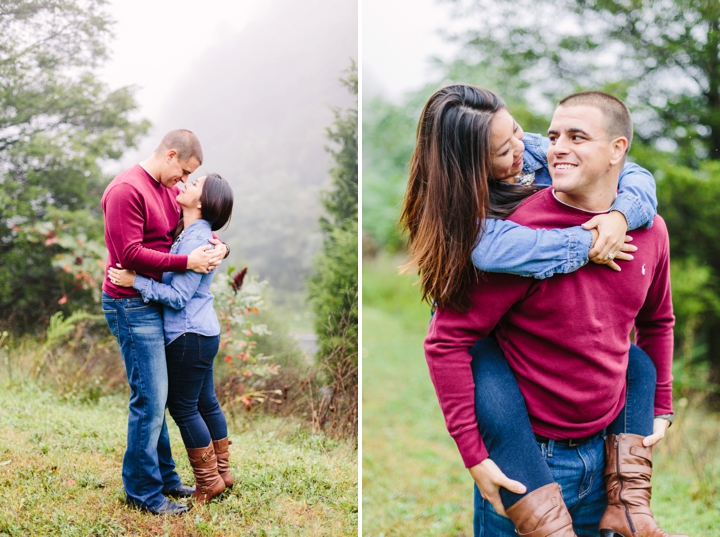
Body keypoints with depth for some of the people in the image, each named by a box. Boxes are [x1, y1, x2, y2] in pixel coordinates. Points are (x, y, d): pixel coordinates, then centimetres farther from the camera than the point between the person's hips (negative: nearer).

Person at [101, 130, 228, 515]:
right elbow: (130, 254, -21)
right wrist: (186, 262, -20)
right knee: (150, 399, -4)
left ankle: (163, 476, 26)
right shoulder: (127, 190, -15)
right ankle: (142, 490, 9)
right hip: (133, 306, -9)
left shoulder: (170, 189, 13)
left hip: (157, 305, 9)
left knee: (155, 396, 15)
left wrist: (219, 247, -2)